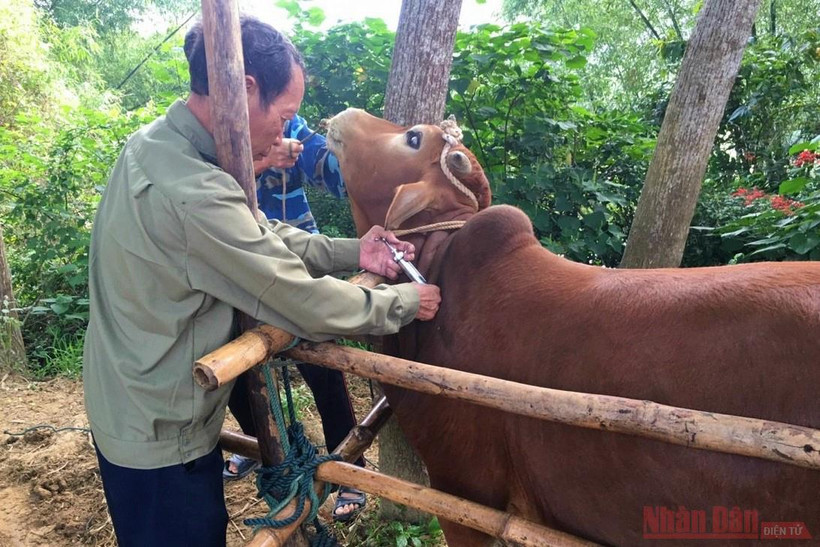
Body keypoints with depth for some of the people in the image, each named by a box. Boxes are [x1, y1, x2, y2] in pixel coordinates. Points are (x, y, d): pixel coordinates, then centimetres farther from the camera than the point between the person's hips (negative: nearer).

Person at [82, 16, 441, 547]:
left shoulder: (155, 145, -1)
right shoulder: (194, 194, -32)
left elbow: (261, 236, 5)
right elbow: (305, 304, -26)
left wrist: (350, 251, -3)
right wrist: (404, 302, -12)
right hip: (162, 436, -9)